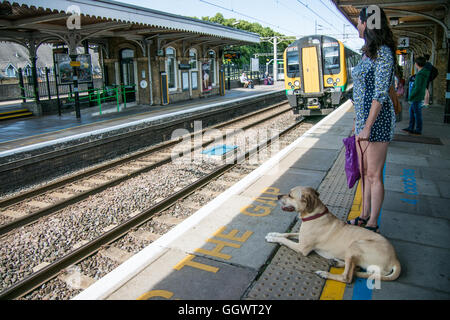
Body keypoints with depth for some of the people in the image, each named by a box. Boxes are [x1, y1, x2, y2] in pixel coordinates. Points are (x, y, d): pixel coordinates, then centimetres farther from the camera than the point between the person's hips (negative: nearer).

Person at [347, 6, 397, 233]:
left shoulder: (383, 53, -14)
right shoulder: (368, 52, 14)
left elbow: (381, 94, -20)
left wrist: (367, 127, -22)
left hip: (377, 119, -10)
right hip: (363, 117, 10)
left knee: (374, 174, 0)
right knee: (364, 171, 16)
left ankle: (373, 224, 13)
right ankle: (364, 216, 29)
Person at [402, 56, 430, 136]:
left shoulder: (419, 75, -21)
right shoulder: (425, 73, 7)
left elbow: (417, 88, -23)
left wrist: (410, 96, -14)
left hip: (416, 97, -10)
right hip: (420, 96, 10)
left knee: (417, 113, -1)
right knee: (411, 110, 17)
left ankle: (418, 130, 8)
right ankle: (410, 128, 23)